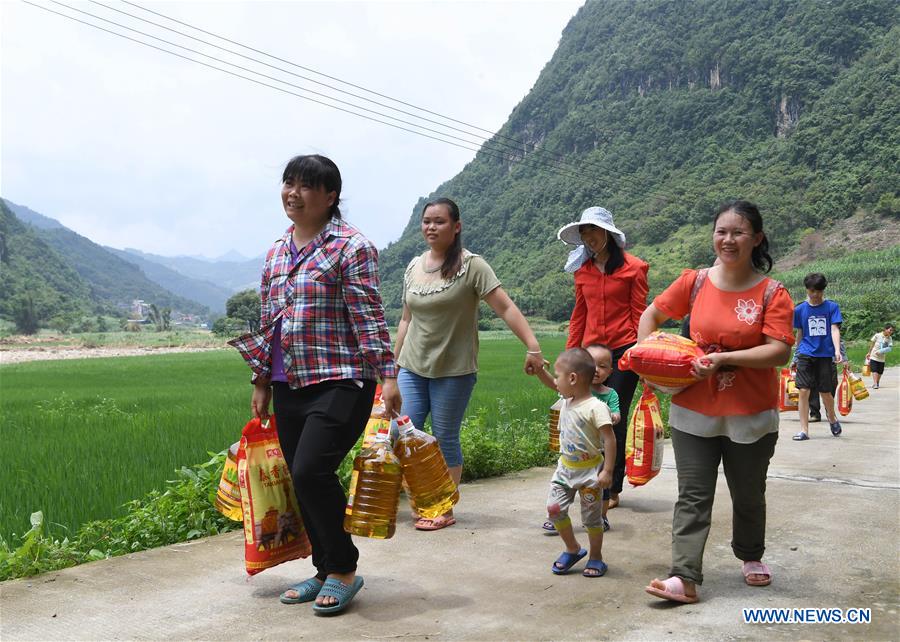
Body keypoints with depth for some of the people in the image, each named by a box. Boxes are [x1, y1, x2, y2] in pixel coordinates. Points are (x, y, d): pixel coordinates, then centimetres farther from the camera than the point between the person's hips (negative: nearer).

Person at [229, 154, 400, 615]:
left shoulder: (350, 246, -6)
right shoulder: (276, 252, 15)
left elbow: (369, 317, -11)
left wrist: (387, 375, -18)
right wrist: (262, 383, 19)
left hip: (339, 382, -7)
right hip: (289, 386, 7)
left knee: (311, 473, -16)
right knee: (304, 482, 9)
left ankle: (344, 569, 5)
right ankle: (325, 570, 26)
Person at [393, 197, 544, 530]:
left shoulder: (471, 265, -8)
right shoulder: (414, 267, 9)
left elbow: (506, 308, -14)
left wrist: (533, 347, -23)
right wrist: (394, 361, 17)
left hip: (454, 370, -5)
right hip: (413, 367, 5)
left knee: (446, 439, 1)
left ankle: (445, 510, 16)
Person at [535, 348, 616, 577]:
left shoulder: (596, 407, -22)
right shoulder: (567, 400, 1)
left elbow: (609, 439, -21)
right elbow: (550, 384, 17)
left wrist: (607, 471, -22)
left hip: (590, 470, -7)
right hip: (566, 467, 7)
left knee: (591, 516, 6)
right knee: (554, 507, -1)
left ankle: (595, 557, 26)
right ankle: (572, 549, 19)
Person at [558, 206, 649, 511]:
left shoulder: (632, 268, -3)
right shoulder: (582, 269, 10)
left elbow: (640, 314, -3)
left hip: (623, 350, -4)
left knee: (614, 420, 0)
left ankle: (612, 490, 8)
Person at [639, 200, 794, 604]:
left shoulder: (772, 293, -7)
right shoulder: (694, 282, -1)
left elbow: (779, 351, -16)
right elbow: (651, 315, 12)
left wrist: (724, 358, -24)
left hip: (751, 416, -1)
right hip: (694, 411, 1)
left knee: (748, 495, 17)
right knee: (693, 496, -1)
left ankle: (751, 557, 42)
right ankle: (685, 578, -1)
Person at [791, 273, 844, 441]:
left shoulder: (832, 307, 0)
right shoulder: (800, 309, 5)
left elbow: (834, 329, -7)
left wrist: (837, 351, -20)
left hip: (826, 355, -1)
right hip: (806, 355, 1)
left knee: (826, 392, 6)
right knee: (803, 391, -8)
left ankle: (832, 418, 37)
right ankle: (804, 430, -2)